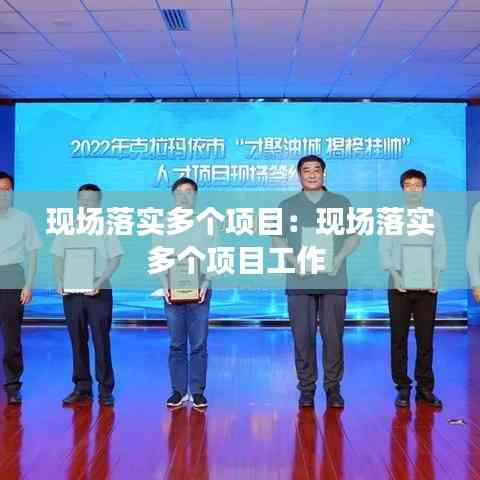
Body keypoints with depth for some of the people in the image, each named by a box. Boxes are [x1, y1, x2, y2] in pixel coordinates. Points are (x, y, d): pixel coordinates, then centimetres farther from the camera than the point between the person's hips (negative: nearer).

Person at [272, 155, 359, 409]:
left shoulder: (341, 203, 11)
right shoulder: (287, 205, 11)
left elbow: (353, 235, 10)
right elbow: (277, 240, 8)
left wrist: (338, 259, -5)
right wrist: (295, 261, -7)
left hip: (334, 281, 0)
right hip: (299, 283, 0)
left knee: (333, 336, 0)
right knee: (303, 337, 1)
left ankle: (333, 388, 10)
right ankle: (306, 388, 11)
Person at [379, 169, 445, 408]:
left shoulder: (434, 217, 10)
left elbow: (440, 250, 6)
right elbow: (384, 250, 0)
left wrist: (436, 275, -8)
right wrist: (395, 274, -13)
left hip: (427, 287, 1)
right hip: (399, 286, -1)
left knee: (425, 339, 4)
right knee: (399, 339, 2)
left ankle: (425, 387, 14)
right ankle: (402, 388, 11)